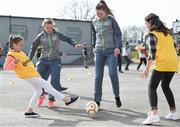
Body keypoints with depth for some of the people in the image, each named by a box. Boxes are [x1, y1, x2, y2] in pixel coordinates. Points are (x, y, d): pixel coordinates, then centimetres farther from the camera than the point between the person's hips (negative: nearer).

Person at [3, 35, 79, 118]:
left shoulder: (20, 52, 15)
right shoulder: (11, 55, -12)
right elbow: (6, 66, -25)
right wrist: (14, 62, -41)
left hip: (33, 74, 10)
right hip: (28, 76, -10)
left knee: (38, 91, 17)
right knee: (46, 85, -10)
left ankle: (29, 111, 20)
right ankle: (66, 99, -7)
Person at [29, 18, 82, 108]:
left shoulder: (57, 35, -2)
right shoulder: (41, 36, 0)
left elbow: (68, 39, 6)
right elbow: (33, 47, 8)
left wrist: (75, 44, -13)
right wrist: (29, 60, 5)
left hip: (55, 61, -1)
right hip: (43, 60, 1)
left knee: (55, 80, -9)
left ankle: (51, 100, 5)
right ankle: (41, 95, 23)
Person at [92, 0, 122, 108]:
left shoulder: (111, 20, -2)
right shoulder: (95, 22, 10)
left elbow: (118, 34, -4)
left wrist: (118, 47, -14)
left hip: (111, 51, -3)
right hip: (99, 52, 4)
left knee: (113, 74, -12)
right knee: (98, 76, -1)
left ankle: (117, 96, 11)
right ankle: (97, 100, 3)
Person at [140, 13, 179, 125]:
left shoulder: (152, 34, -2)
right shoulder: (168, 32, 18)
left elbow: (152, 52, -12)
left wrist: (147, 68, -12)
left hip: (162, 63, -7)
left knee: (152, 87, -3)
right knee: (165, 86, 22)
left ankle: (154, 114, -19)